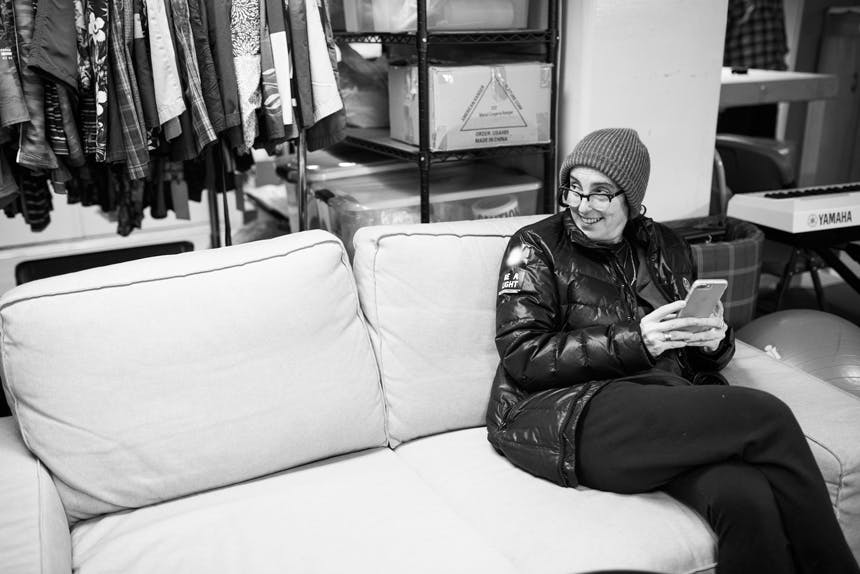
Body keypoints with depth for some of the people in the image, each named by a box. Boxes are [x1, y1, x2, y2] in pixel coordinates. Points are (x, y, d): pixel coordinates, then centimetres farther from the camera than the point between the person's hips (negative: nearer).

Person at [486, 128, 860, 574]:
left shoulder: (666, 247, 19)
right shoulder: (536, 247, 4)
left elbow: (697, 359, 25)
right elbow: (522, 357, -8)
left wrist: (714, 342, -1)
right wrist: (635, 341, -16)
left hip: (671, 402, 5)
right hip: (565, 416, -5)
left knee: (746, 496, -30)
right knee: (766, 417, -23)